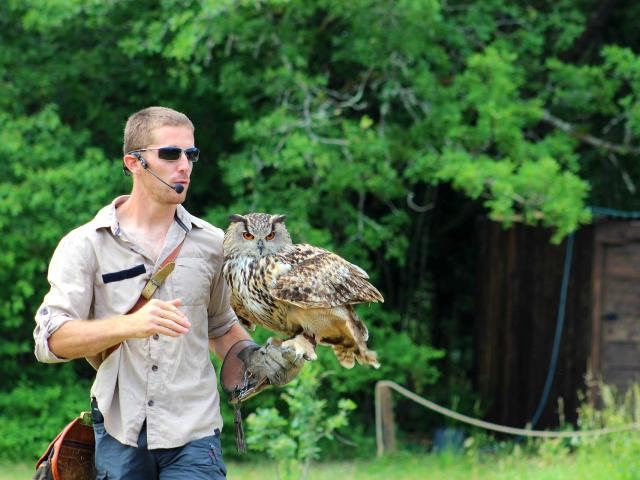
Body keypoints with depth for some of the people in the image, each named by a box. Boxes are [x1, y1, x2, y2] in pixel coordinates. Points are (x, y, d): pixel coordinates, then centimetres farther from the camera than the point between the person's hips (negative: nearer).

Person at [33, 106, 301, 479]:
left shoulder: (211, 243, 9)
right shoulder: (85, 245, -1)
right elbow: (51, 340, -14)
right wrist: (130, 325, -30)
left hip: (193, 436, 1)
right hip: (119, 434, -1)